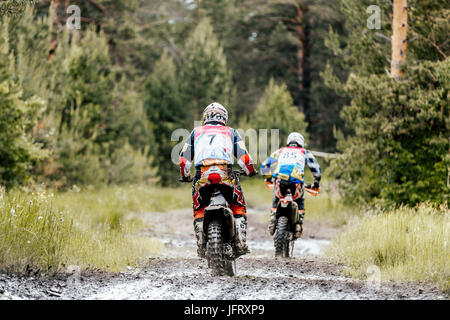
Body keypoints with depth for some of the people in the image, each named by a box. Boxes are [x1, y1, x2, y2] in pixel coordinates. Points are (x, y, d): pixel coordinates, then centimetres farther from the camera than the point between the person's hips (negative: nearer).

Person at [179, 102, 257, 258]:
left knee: (199, 210, 18)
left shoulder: (196, 132, 23)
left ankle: (201, 246, 6)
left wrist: (185, 175, 38)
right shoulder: (231, 132, 21)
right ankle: (241, 243, 5)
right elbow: (243, 156, 13)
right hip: (225, 174, -1)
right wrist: (250, 171, 31)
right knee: (239, 207, 17)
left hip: (202, 175, 1)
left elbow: (184, 158, 21)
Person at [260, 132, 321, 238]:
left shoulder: (280, 151, 30)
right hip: (296, 182, -1)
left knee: (276, 200, 32)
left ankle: (273, 220, 13)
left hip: (279, 180, 1)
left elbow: (264, 165, 30)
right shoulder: (304, 152, 26)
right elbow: (316, 168, 25)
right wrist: (316, 183, 39)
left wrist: (268, 178, 46)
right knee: (300, 201, 28)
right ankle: (299, 224, 10)